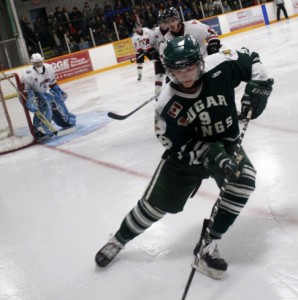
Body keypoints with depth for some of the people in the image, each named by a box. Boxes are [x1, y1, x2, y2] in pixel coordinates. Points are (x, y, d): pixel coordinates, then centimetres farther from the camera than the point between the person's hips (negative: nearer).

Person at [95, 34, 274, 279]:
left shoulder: (220, 66, -23)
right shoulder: (168, 104, -25)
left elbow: (250, 59, -3)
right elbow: (179, 146, -20)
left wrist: (258, 84, -19)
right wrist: (209, 155, -34)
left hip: (225, 143, 2)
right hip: (187, 153, -1)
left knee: (244, 180, -27)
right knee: (155, 203, 4)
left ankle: (209, 246, -13)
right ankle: (119, 239, 33)